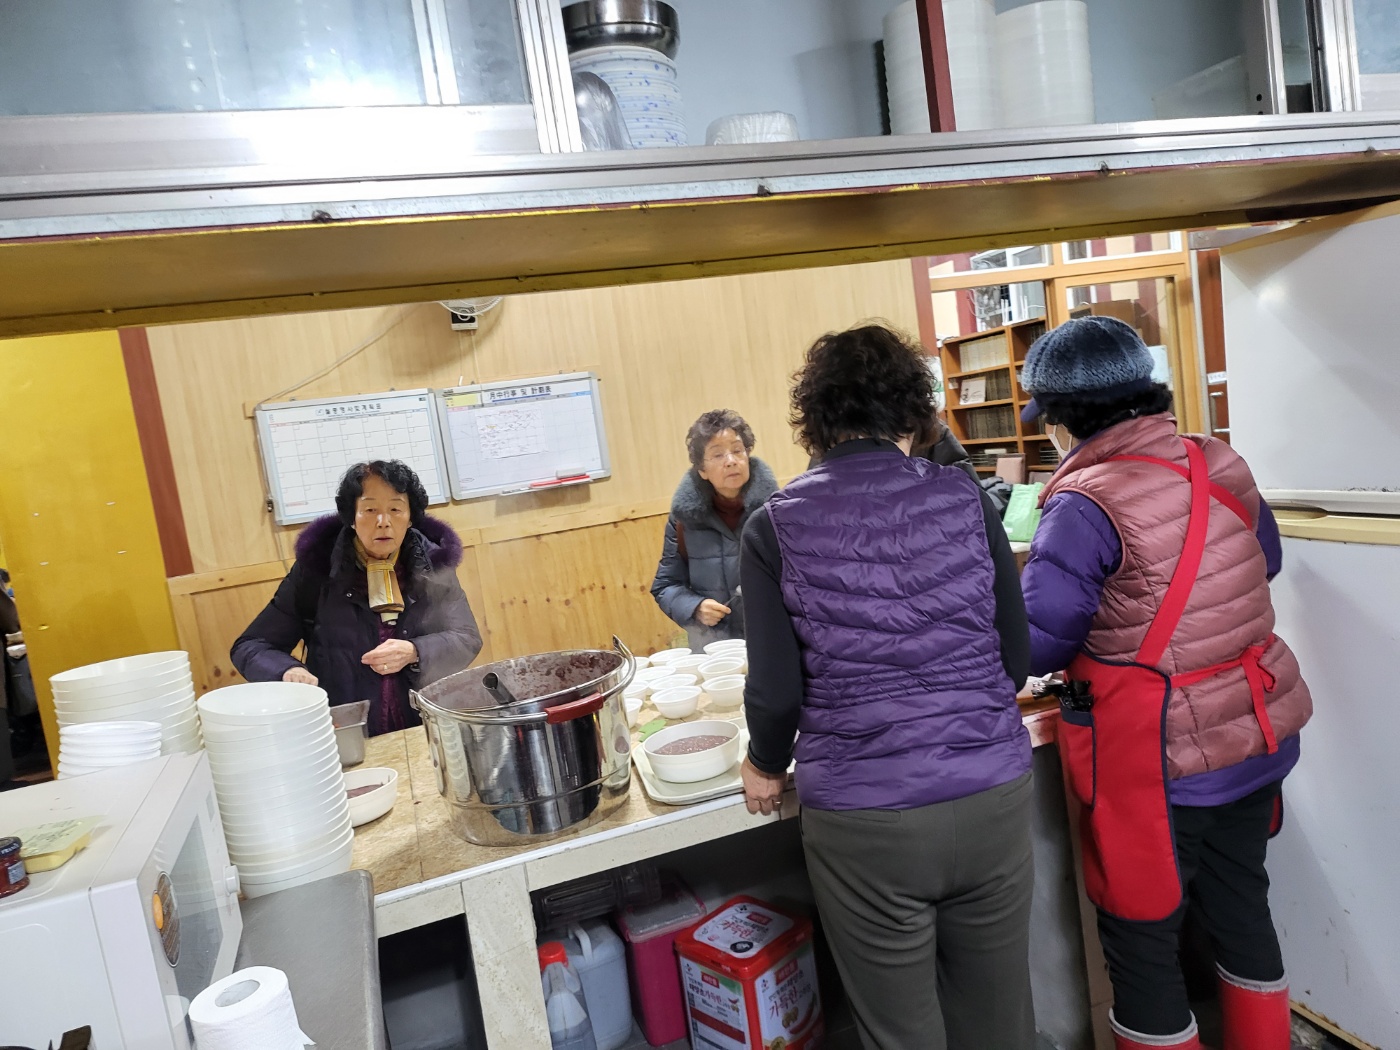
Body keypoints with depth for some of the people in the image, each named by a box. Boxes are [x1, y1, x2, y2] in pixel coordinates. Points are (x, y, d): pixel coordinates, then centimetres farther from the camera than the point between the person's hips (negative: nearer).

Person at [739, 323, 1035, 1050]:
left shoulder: (776, 526, -8)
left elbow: (777, 690, -10)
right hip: (993, 797, 3)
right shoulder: (963, 498, -3)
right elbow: (1016, 655, 1)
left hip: (864, 820, -2)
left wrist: (766, 766, 11)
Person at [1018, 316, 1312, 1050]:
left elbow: (1031, 649, -17)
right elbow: (1265, 560, 18)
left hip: (1163, 762, -7)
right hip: (1258, 735, 8)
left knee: (1141, 940, 11)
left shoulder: (1085, 506, -21)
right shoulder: (1219, 463, 0)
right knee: (1241, 908, 26)